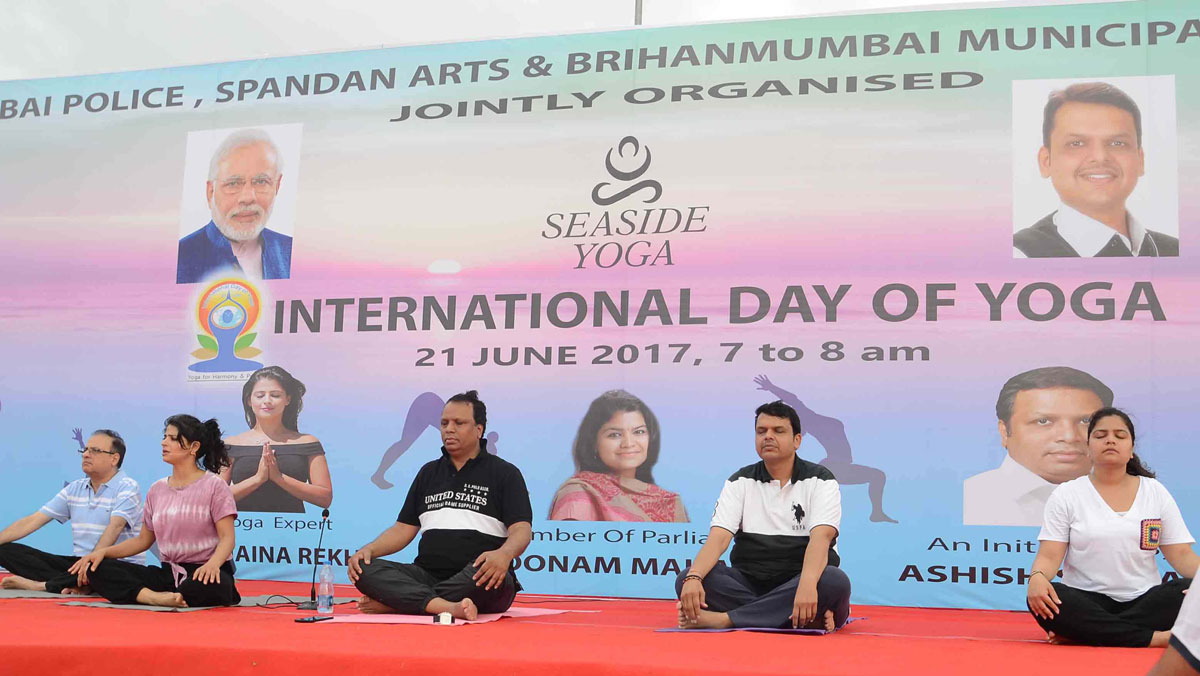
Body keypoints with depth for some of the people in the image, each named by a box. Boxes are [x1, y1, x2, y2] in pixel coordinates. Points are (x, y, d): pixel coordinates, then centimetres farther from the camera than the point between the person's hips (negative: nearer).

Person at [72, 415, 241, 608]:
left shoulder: (213, 486, -3)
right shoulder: (157, 490, 14)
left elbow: (227, 538, -10)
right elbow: (143, 540, 19)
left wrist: (212, 564, -32)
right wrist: (103, 552, 2)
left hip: (203, 573, -6)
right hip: (168, 574, 6)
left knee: (215, 585, -43)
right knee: (97, 569, -13)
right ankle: (157, 597, -33)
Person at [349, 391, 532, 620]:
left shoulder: (505, 473, 7)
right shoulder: (429, 472, 21)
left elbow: (522, 529, -5)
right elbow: (405, 528, 18)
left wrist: (504, 554, -29)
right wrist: (369, 549, -2)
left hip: (475, 583, -4)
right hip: (427, 575, 4)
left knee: (492, 575, -40)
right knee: (364, 569, -21)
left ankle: (394, 603, -29)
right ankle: (448, 607, -40)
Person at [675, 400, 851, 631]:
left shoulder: (820, 481, 0)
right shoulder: (740, 482, 7)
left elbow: (820, 538, -18)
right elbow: (718, 537, -7)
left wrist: (807, 584, -38)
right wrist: (693, 578, -28)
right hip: (748, 582, 2)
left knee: (836, 582, -35)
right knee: (686, 580, -25)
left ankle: (724, 619, -34)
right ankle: (808, 618, -31)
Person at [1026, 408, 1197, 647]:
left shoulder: (1156, 492, 9)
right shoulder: (1066, 495, 4)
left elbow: (1181, 554, 4)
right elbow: (1050, 556, -4)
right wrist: (1037, 577, -28)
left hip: (1145, 602, 2)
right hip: (1087, 603, -2)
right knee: (1040, 598, -32)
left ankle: (1083, 633, -26)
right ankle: (1154, 638, -30)